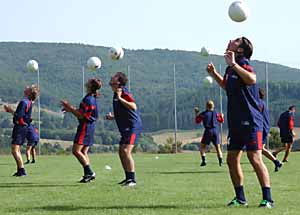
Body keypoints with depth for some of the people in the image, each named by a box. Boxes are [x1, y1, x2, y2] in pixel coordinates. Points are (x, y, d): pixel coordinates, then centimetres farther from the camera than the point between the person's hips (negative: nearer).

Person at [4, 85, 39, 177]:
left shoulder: (23, 102, -18)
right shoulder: (29, 102, 11)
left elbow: (18, 117, -21)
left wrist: (10, 110, -7)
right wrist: (11, 110, 18)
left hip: (19, 127, -10)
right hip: (24, 127, 10)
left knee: (14, 150, -10)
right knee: (17, 149, 18)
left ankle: (22, 170, -13)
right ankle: (20, 171, 21)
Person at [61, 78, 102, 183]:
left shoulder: (89, 99, -18)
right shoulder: (92, 98, 13)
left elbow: (81, 115, -18)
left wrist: (69, 107, -10)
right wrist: (70, 109, 16)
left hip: (85, 126, -10)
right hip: (90, 126, 10)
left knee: (76, 151, -11)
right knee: (83, 152, 12)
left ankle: (90, 172, -13)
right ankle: (88, 174, 11)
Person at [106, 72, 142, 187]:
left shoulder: (124, 93, -14)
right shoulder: (116, 94, 16)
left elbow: (134, 107, -30)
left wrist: (120, 98, -32)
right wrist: (113, 117, 16)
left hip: (133, 127, -10)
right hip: (125, 128, 10)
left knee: (126, 151, -17)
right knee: (121, 152, 13)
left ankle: (132, 179, -15)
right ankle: (128, 178, 22)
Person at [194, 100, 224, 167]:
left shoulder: (203, 114, 0)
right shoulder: (216, 113, 7)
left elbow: (197, 121, 10)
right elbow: (221, 121, 21)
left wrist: (196, 113, 21)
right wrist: (222, 116, 42)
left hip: (208, 131, -2)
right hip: (215, 131, 2)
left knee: (202, 147, 9)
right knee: (218, 147, 9)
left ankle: (204, 160, -5)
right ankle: (221, 161, -6)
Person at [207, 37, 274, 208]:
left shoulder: (243, 64, -12)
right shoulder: (231, 68, 14)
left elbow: (252, 79, -35)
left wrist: (233, 64, -33)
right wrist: (214, 74, 23)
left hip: (250, 122, -9)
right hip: (236, 122, 9)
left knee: (255, 159, -11)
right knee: (232, 160, 9)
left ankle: (268, 199, -7)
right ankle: (240, 198, 19)